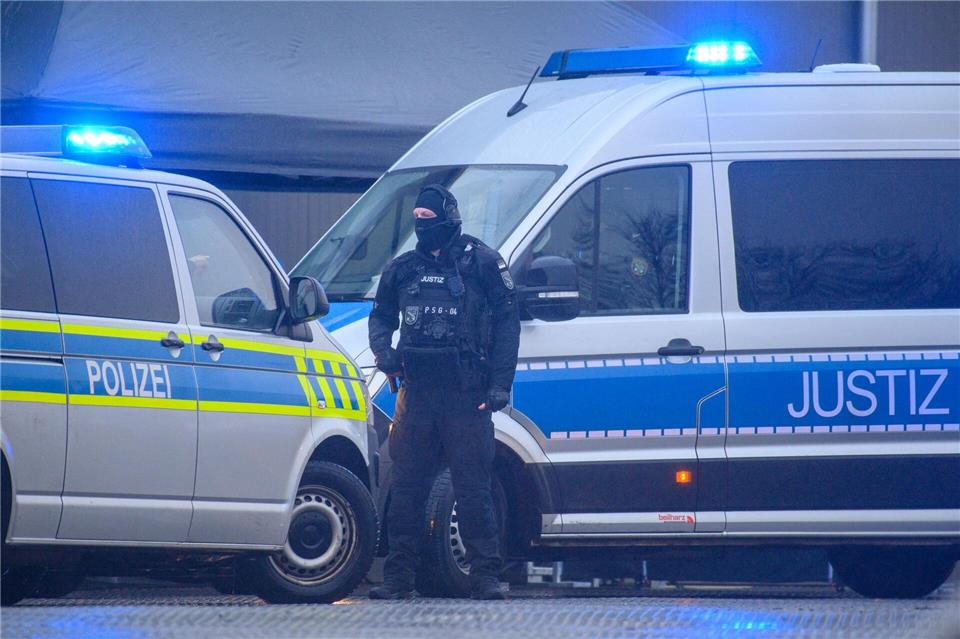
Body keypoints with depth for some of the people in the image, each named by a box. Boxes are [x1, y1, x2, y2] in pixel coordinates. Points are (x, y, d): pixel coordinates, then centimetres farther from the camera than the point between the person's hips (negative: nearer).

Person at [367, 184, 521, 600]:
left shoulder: (481, 263, 0)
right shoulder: (403, 269, 13)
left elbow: (507, 321, -1)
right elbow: (381, 315, 26)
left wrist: (500, 383, -8)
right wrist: (382, 349, 4)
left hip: (466, 396, -4)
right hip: (417, 394, 4)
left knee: (473, 489, -4)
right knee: (406, 488, 4)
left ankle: (485, 578, -1)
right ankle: (398, 578, 8)